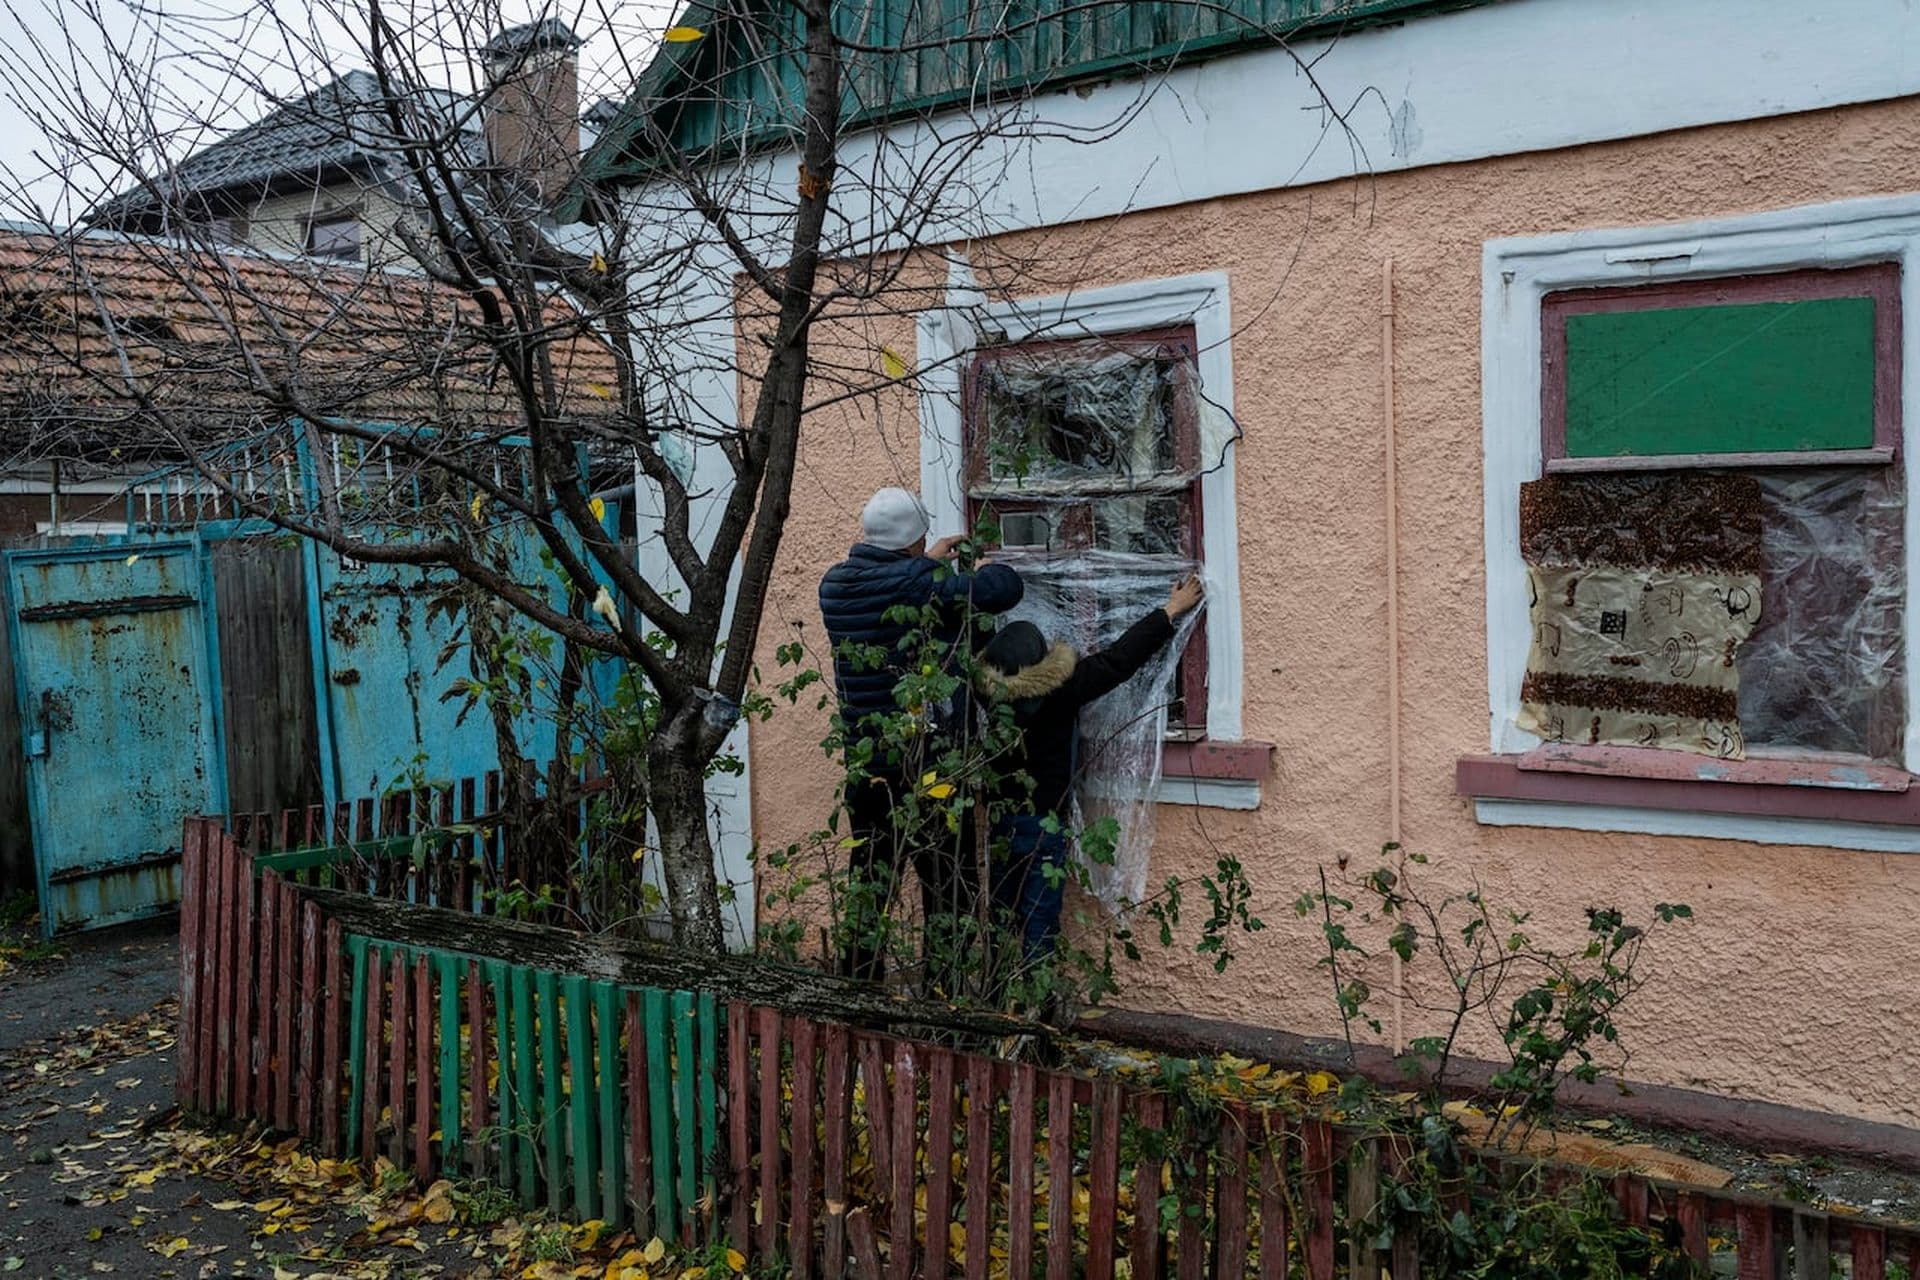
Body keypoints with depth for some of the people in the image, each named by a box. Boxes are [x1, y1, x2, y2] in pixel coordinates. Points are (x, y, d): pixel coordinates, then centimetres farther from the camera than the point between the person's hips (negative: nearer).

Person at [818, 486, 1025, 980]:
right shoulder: (919, 582, -17)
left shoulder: (834, 584, 3)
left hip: (864, 767, 6)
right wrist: (987, 567, 0)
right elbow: (1005, 589, -22)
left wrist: (927, 564, 29)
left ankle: (857, 980, 25)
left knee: (869, 882, 17)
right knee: (945, 883, 7)